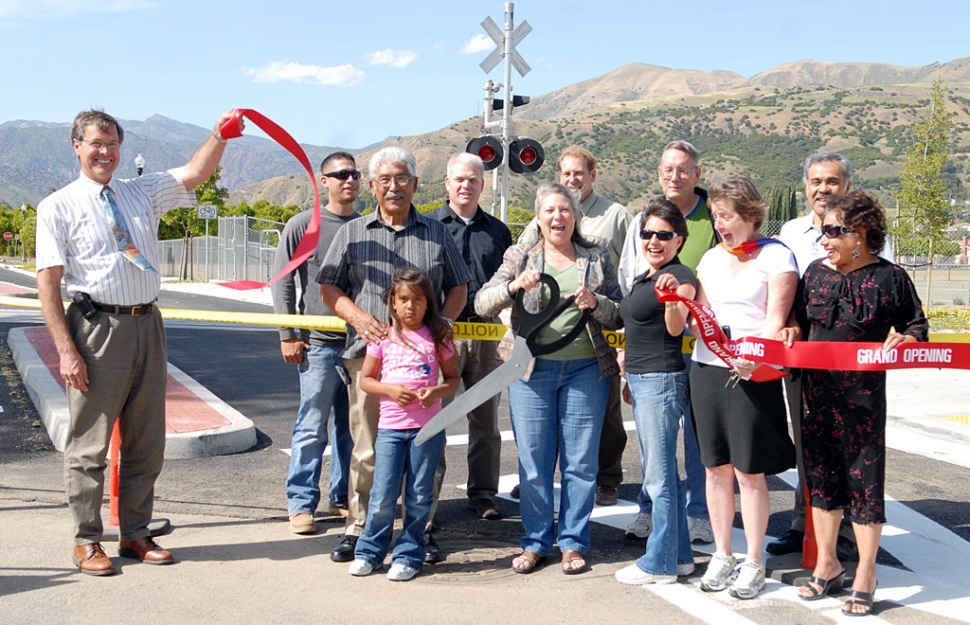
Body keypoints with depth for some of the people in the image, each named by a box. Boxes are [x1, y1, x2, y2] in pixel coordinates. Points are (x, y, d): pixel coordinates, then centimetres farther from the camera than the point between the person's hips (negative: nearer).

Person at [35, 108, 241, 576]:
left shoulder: (143, 193, 15)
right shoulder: (58, 207, 0)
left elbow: (195, 174, 6)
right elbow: (47, 282, -6)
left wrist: (220, 135, -14)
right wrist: (66, 350, -14)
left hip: (146, 325, 5)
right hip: (96, 326, -5)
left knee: (146, 441, 11)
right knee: (89, 443, 1)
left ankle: (135, 534, 23)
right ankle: (87, 541, 14)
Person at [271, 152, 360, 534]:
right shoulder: (303, 225, 0)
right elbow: (282, 281, 0)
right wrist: (288, 335, -5)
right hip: (319, 343, -4)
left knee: (353, 426, 10)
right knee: (312, 429, -2)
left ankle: (344, 497, 22)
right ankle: (301, 504, 7)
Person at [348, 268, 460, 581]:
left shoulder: (437, 337, 4)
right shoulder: (383, 337, 4)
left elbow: (453, 379, 10)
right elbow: (365, 379, 7)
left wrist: (436, 391, -12)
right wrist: (391, 389, -11)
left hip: (428, 426, 0)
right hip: (391, 426, 0)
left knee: (419, 495, 5)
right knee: (383, 495, -2)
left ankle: (408, 555, 17)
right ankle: (369, 551, 16)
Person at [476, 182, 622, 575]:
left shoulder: (597, 259, 9)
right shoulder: (520, 257, 7)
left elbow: (619, 316, 9)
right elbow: (483, 304, -1)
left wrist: (595, 302, -11)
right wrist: (514, 286, -19)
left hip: (586, 369, 0)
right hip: (532, 370, 0)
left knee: (581, 463, 4)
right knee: (533, 463, 4)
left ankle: (573, 543, 17)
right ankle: (535, 543, 17)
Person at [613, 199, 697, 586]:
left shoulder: (679, 276, -12)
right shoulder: (644, 279, 16)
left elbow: (675, 328, -27)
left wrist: (672, 295, -46)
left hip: (663, 382, -10)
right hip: (642, 381, 10)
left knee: (660, 477, -4)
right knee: (659, 475, 15)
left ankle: (660, 564, 3)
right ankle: (679, 555, 24)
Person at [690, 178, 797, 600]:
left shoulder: (776, 256, -2)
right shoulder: (711, 258, 15)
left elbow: (775, 319, -10)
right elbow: (697, 315, 14)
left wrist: (754, 357, -26)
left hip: (753, 374, -5)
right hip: (707, 368, 5)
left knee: (749, 471, -2)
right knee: (716, 467, 10)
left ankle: (753, 564, 9)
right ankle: (721, 556, 21)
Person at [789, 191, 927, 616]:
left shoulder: (890, 277, -5)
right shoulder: (816, 271, 7)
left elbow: (917, 326, 2)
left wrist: (905, 340, -19)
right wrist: (794, 330, -4)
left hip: (863, 394, -4)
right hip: (817, 390, 5)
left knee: (864, 479, 1)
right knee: (820, 475, 12)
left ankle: (865, 576, 15)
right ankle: (827, 565, 28)